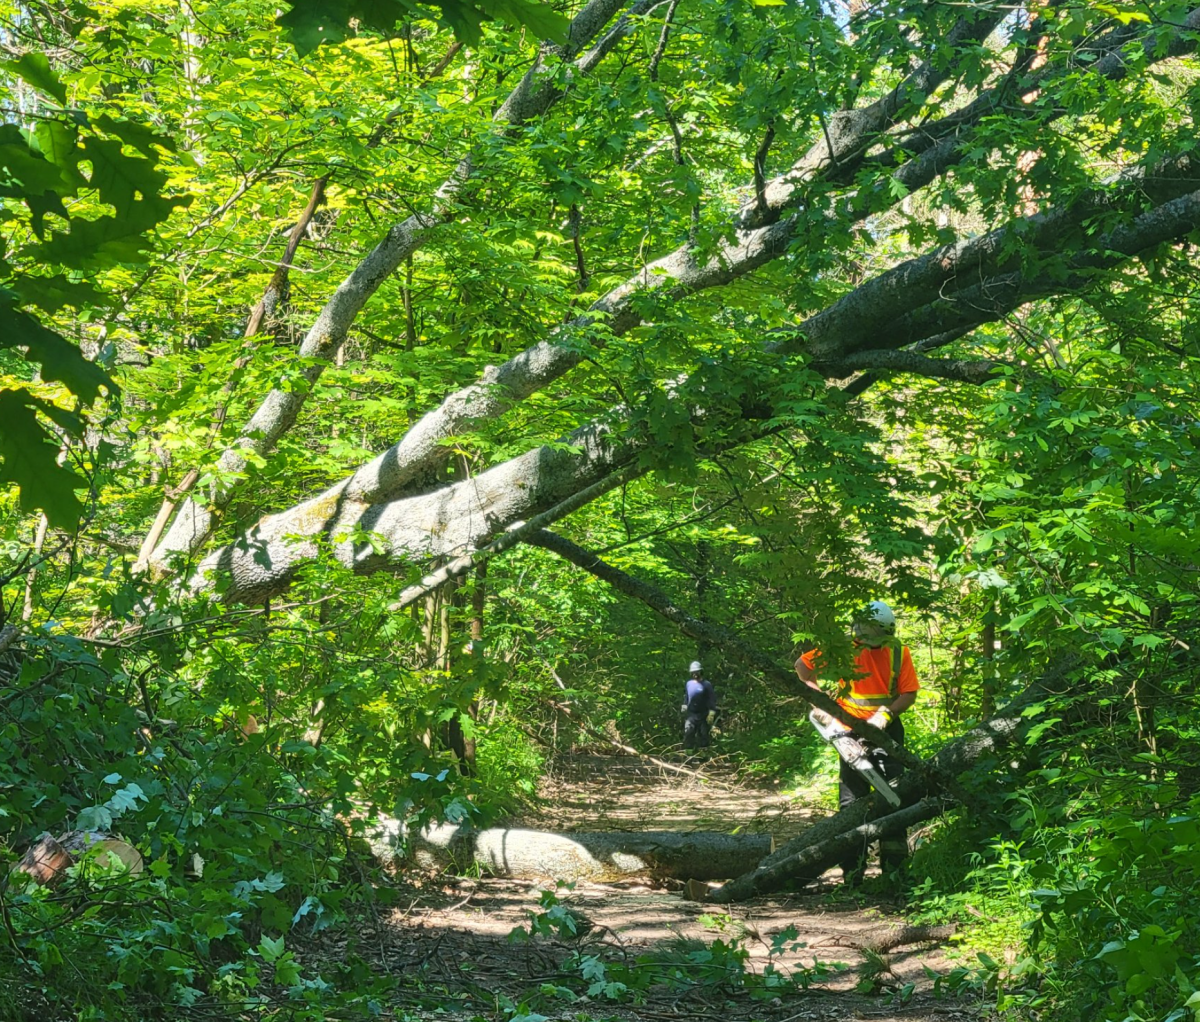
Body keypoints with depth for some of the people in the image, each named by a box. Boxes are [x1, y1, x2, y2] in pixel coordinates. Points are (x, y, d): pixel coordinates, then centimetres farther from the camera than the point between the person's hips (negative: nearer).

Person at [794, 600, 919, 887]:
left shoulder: (898, 653, -3)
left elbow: (909, 694, -3)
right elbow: (802, 665, 1)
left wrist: (887, 713, -19)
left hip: (886, 731, 1)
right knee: (852, 801, 1)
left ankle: (894, 867, 5)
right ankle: (852, 872, 5)